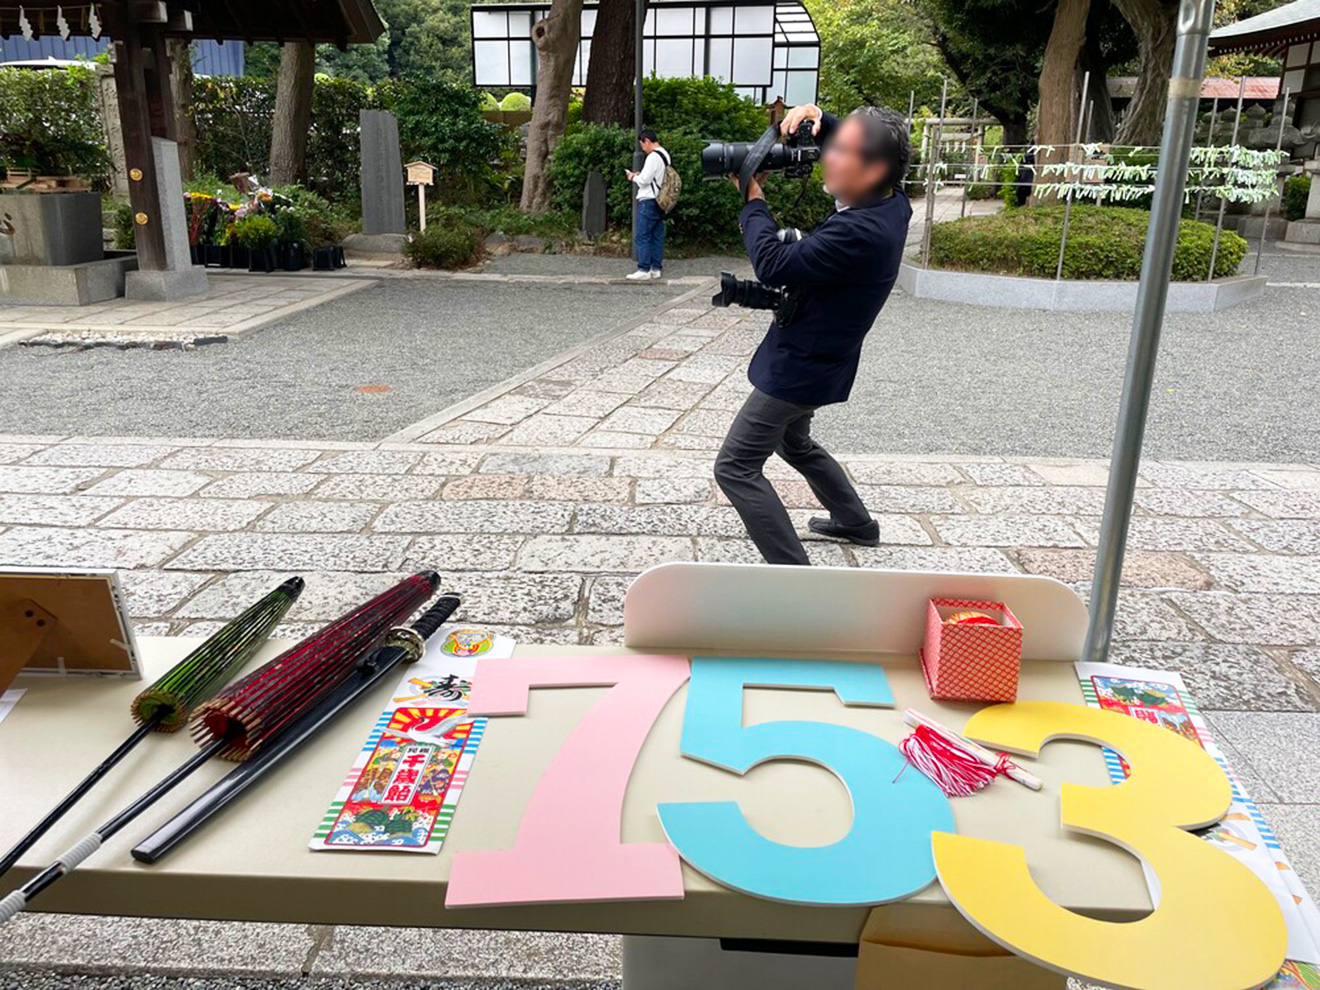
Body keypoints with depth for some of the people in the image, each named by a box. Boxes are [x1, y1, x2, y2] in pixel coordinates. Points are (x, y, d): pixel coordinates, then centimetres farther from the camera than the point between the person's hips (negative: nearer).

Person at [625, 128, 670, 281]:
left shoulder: (653, 157, -15)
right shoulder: (665, 155, 14)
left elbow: (645, 180, -18)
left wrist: (633, 177, 0)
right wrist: (639, 175, 12)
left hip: (648, 202, -9)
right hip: (660, 202, 9)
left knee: (642, 236, -6)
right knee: (657, 236, 10)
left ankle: (644, 270, -7)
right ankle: (656, 268, 12)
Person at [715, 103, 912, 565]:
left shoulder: (860, 232, -31)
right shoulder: (890, 201, -3)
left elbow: (774, 264, -27)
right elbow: (857, 145, 16)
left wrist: (753, 201, -13)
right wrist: (817, 117, -3)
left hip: (800, 367, -10)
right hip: (815, 359, 10)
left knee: (736, 468, -5)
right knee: (795, 444, 32)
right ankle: (858, 523, 47)